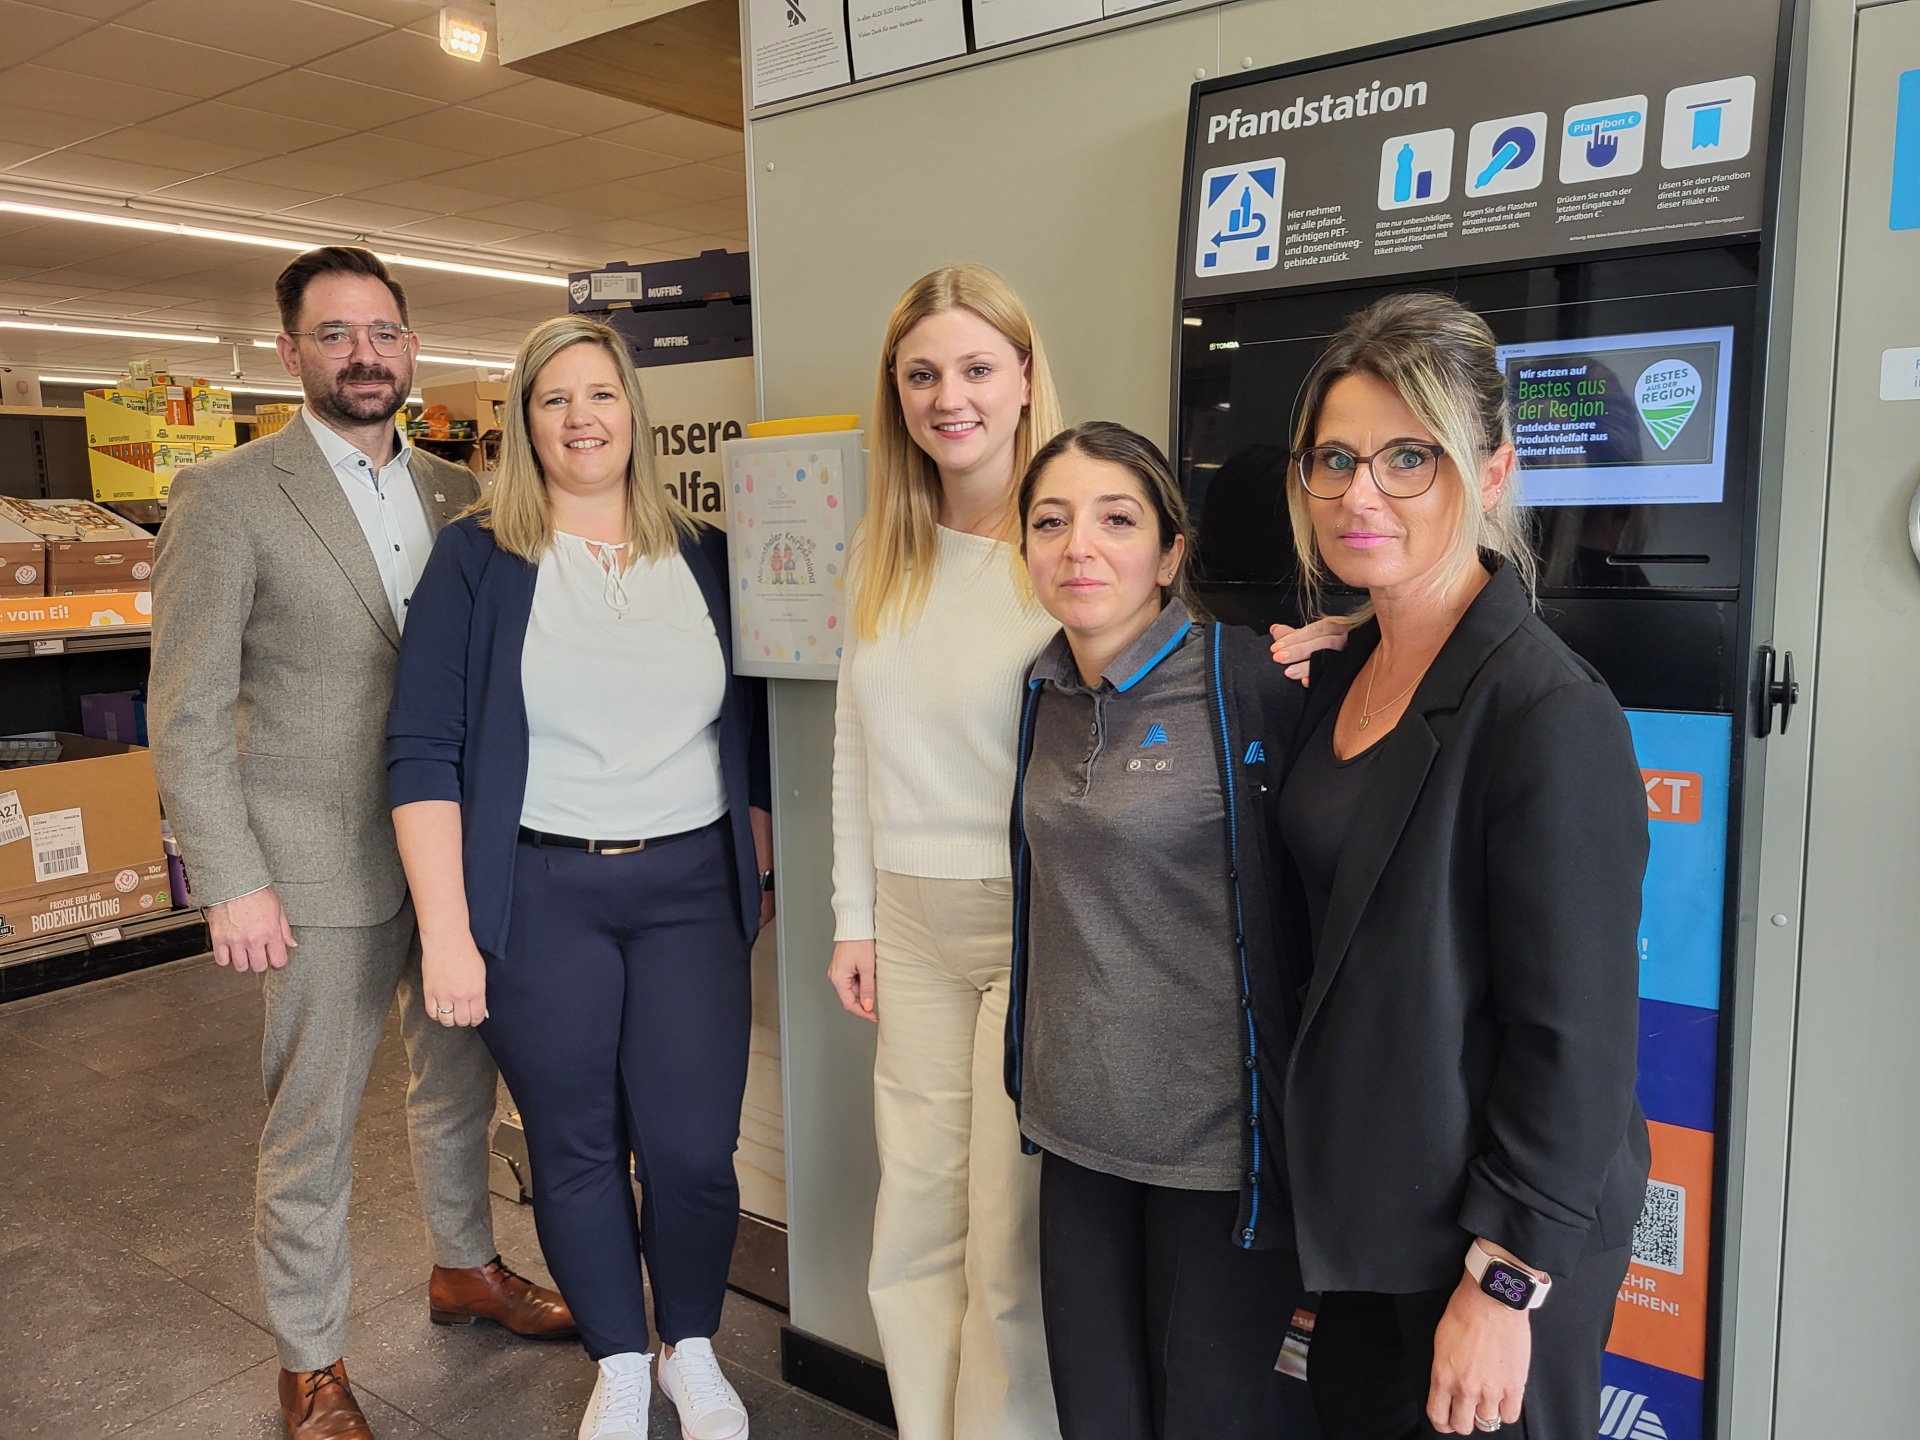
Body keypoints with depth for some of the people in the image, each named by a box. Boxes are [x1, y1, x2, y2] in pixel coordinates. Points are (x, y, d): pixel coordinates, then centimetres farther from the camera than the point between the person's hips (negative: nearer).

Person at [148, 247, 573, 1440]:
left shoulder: (458, 495, 6)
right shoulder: (229, 498, -8)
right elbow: (187, 714, -8)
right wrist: (234, 885, -12)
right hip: (327, 866, -4)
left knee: (461, 1079, 20)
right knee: (312, 1128, 8)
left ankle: (466, 1267, 43)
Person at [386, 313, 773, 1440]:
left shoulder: (704, 558, 8)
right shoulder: (479, 559, 0)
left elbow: (751, 733, 12)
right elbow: (426, 752, -4)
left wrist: (760, 876, 10)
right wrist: (447, 930, -9)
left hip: (692, 888, 2)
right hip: (540, 895, -1)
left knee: (694, 1149, 0)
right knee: (576, 1148, 10)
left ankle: (693, 1349, 29)